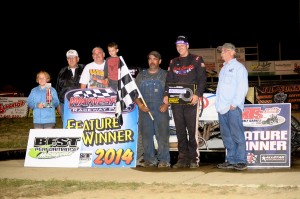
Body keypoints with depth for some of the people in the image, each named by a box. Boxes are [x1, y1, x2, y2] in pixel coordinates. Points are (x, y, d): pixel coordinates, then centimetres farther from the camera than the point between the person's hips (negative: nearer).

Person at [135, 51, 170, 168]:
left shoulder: (165, 75, 9)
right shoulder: (141, 75, 17)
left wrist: (166, 104, -12)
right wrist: (140, 105, -3)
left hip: (161, 110, -2)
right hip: (145, 110, 3)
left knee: (162, 135, -8)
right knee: (146, 135, 1)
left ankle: (164, 160, -4)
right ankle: (150, 160, 8)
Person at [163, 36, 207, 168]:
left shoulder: (196, 60, 5)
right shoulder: (173, 63, 18)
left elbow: (202, 79, -3)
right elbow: (169, 81, 16)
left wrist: (197, 94, -17)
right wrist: (166, 95, -1)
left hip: (191, 101, -4)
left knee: (192, 130, -5)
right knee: (180, 131, 4)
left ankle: (194, 159, -2)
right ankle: (183, 159, 8)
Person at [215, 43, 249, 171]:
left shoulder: (239, 67, 0)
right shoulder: (223, 69, 23)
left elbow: (242, 88, -9)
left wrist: (234, 104, -16)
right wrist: (218, 104, 11)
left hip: (233, 108, -8)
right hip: (222, 108, 8)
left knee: (237, 135, -8)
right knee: (226, 136, 7)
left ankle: (241, 161, -6)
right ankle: (230, 160, 11)